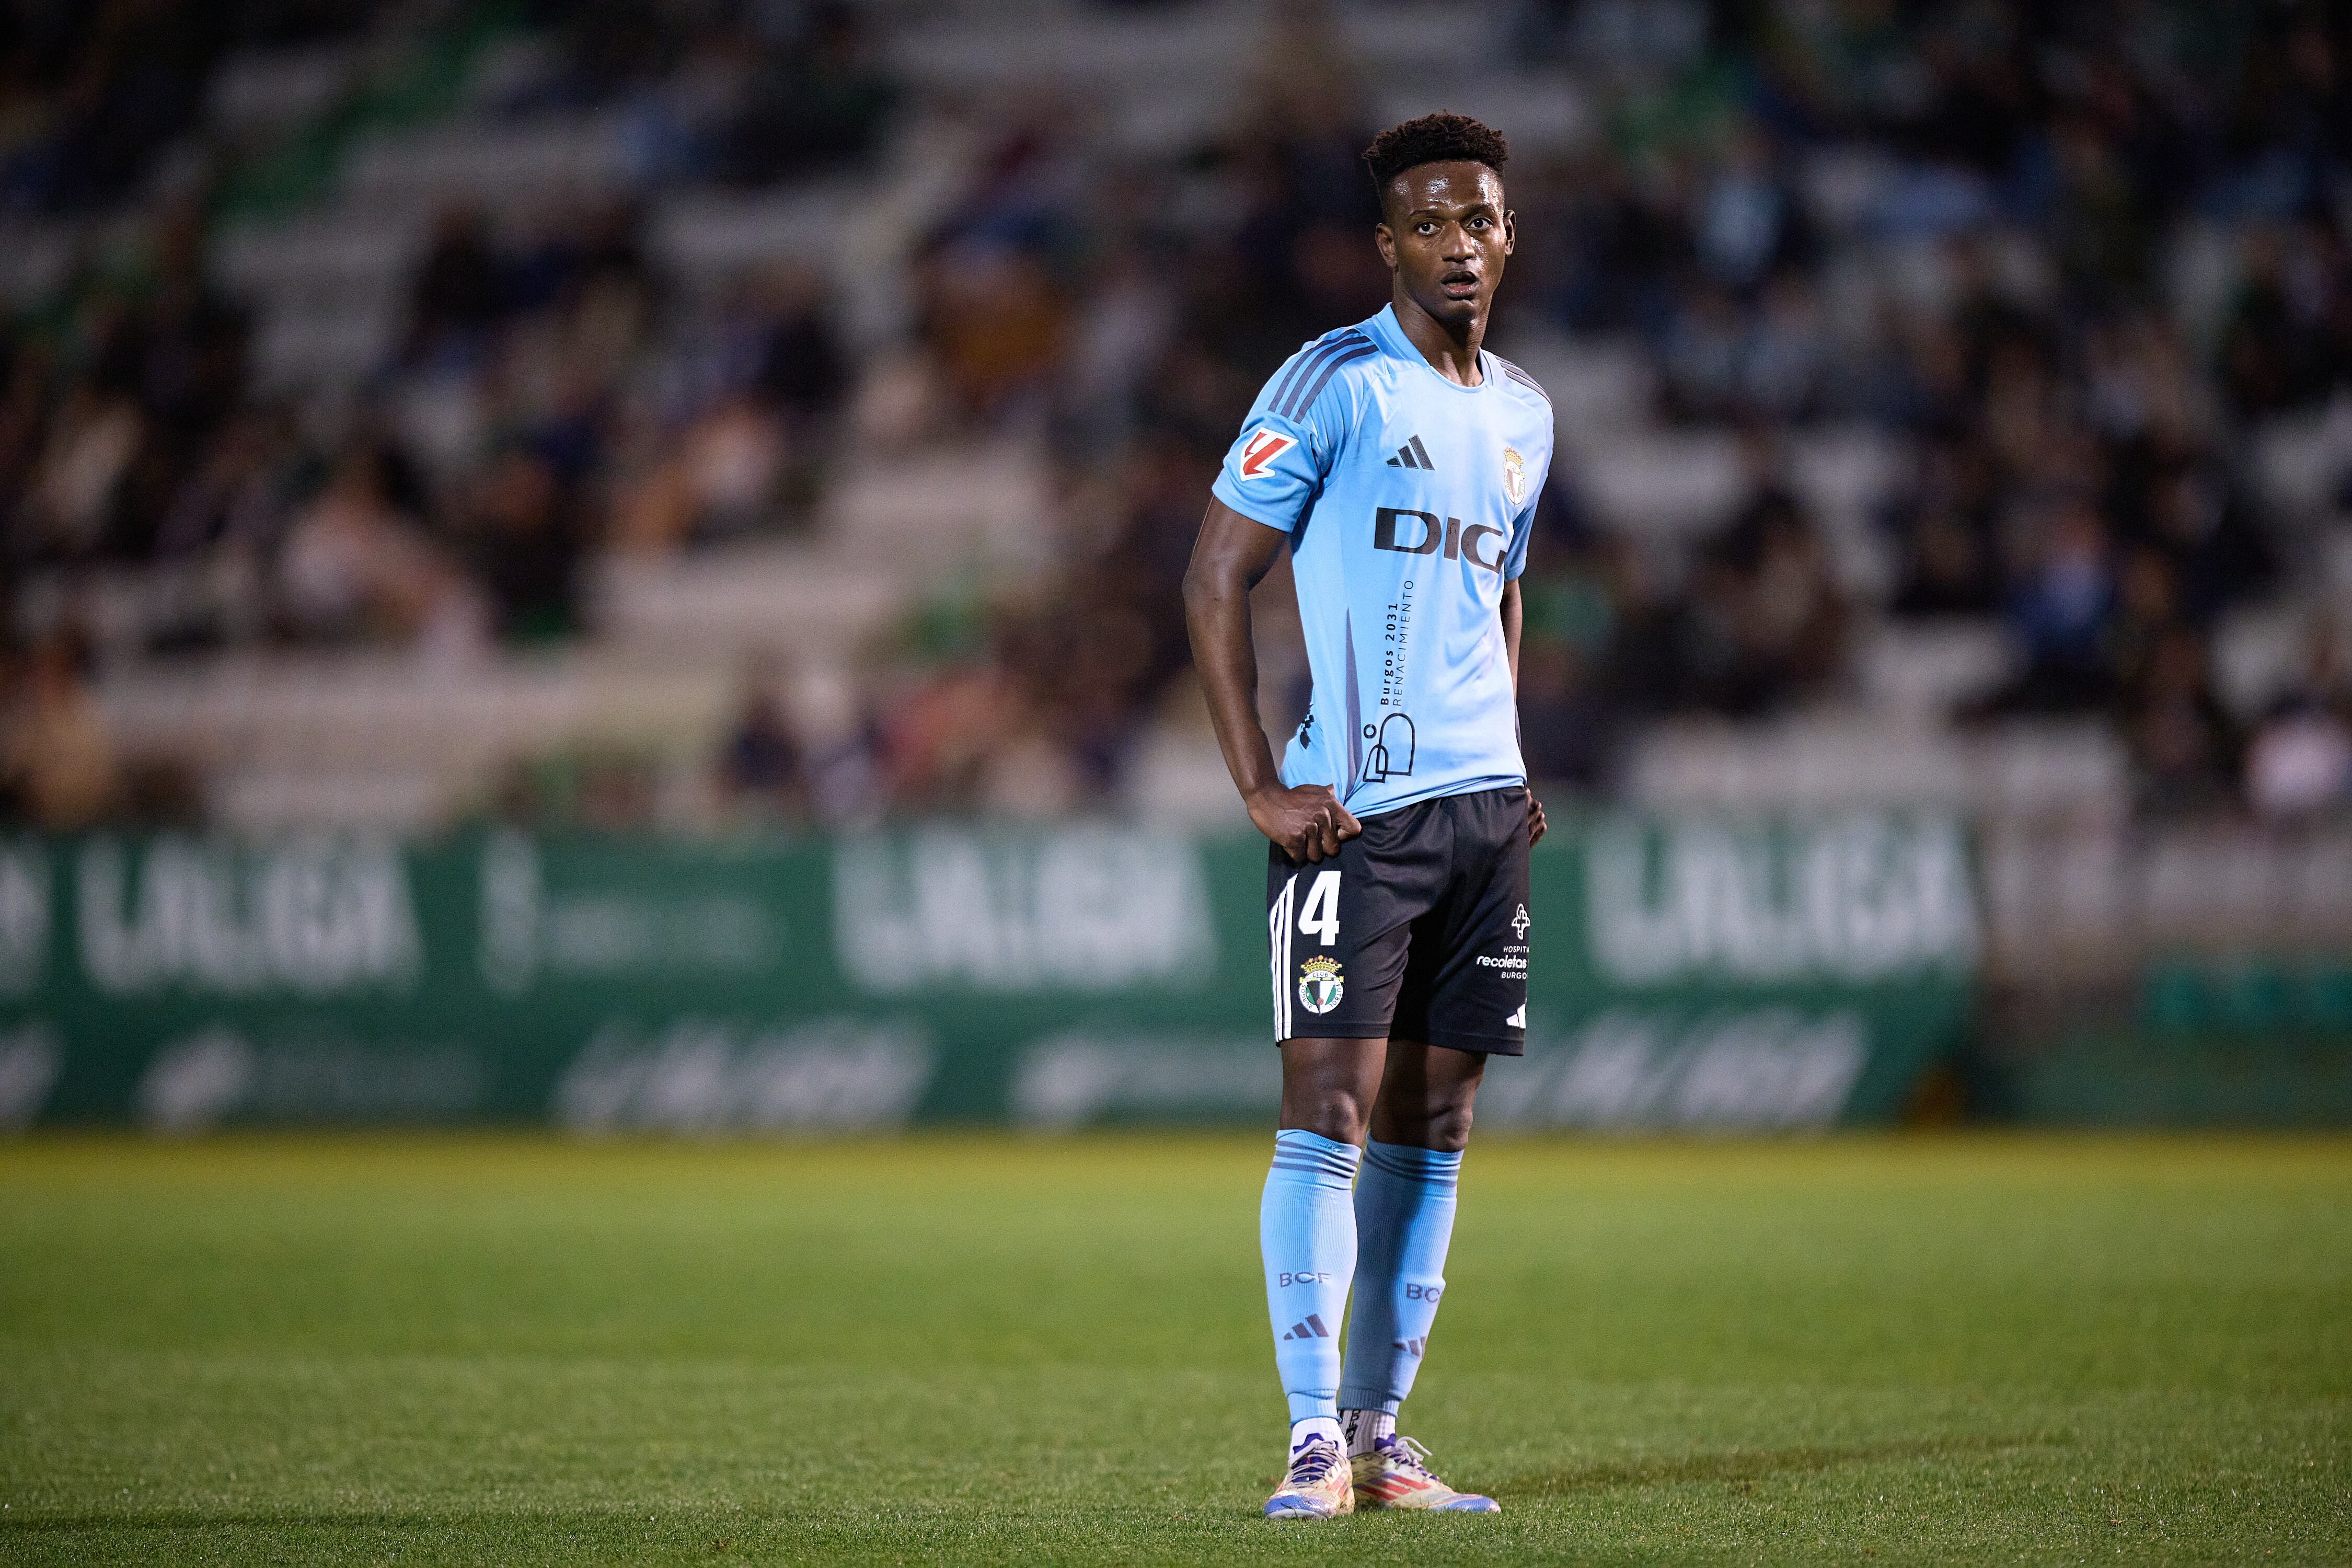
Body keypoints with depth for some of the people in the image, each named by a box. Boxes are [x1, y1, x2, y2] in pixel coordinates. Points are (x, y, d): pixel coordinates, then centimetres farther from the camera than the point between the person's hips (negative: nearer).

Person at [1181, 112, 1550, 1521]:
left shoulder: (1525, 412, 15)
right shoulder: (1337, 384, -6)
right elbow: (1215, 579, -8)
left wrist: (1510, 766, 14)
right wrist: (1263, 787, -13)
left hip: (1485, 812, 6)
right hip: (1357, 814, -6)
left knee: (1433, 1128, 7)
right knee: (1332, 1113, -10)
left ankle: (1381, 1434, 12)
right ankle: (1316, 1440, -8)